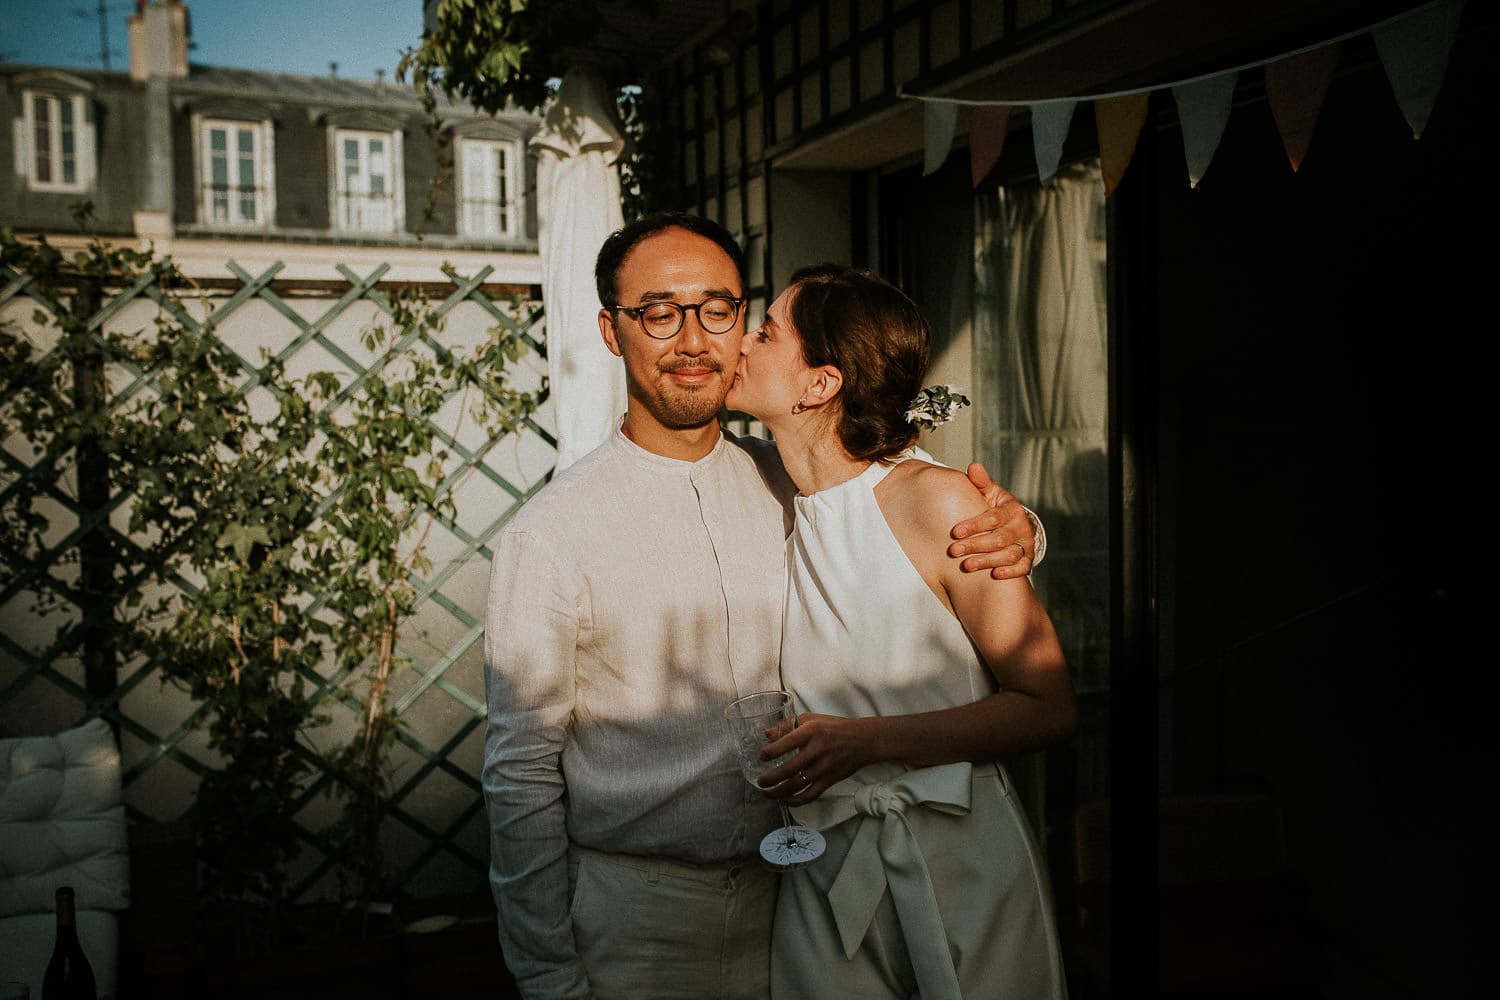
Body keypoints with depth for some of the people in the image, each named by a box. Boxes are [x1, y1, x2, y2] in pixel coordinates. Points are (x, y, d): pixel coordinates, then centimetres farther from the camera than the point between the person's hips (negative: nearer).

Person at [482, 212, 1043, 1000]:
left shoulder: (790, 488, 1)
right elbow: (521, 778, -9)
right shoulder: (550, 534, -11)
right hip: (632, 920, -4)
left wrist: (1011, 530, -11)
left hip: (786, 902, 4)